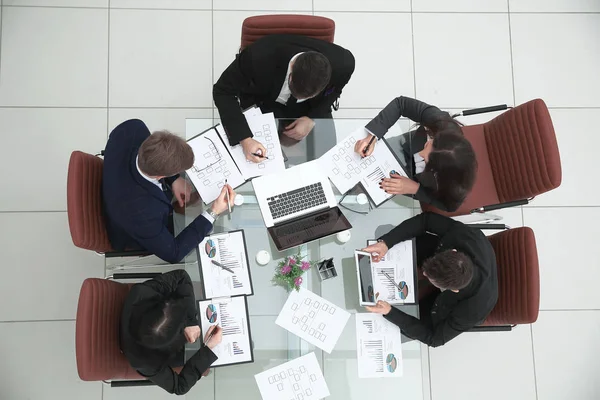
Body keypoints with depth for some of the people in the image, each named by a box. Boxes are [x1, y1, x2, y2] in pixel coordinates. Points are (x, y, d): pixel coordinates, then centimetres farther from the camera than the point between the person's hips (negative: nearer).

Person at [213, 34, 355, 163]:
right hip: (263, 102, -1)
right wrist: (245, 139, -41)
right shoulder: (259, 58, -40)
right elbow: (224, 92, -29)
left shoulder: (343, 63, -33)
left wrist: (313, 119, -25)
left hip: (312, 109, 2)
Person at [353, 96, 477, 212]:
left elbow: (450, 205, -21)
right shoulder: (440, 121, -43)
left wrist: (414, 188, -30)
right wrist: (372, 136, -39)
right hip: (406, 148, 2)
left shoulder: (455, 180, -45)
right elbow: (400, 103, -30)